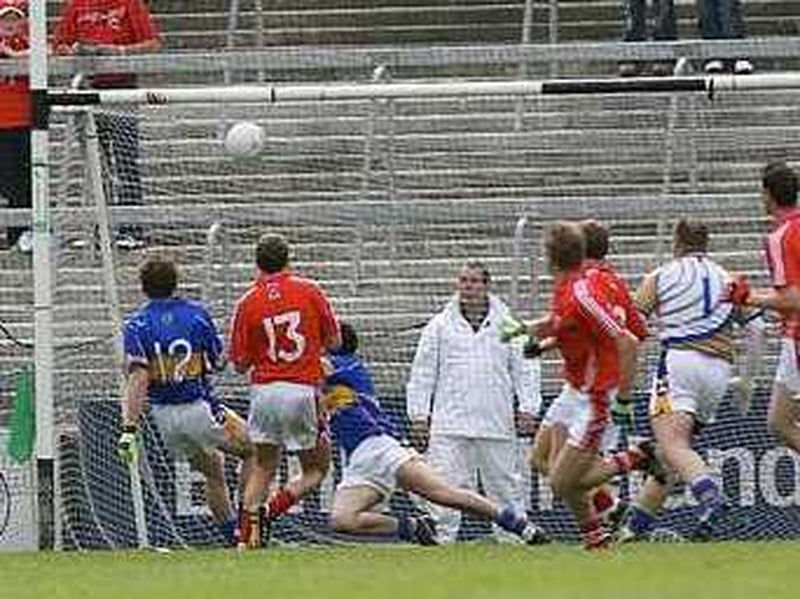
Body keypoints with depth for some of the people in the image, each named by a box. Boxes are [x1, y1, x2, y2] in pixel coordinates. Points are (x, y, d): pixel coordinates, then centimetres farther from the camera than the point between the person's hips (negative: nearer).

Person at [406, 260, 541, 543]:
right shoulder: (440, 326, 9)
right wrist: (418, 415, 3)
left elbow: (525, 369, 10)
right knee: (446, 483, -7)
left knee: (504, 483, 5)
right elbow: (422, 375, 10)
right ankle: (442, 536, -6)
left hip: (497, 423, 1)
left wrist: (527, 408, 1)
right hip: (450, 422, -1)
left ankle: (511, 535, 13)